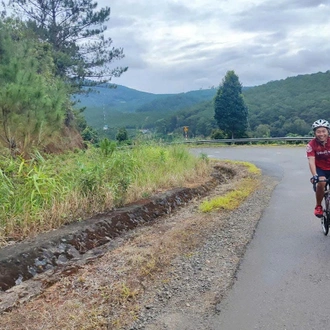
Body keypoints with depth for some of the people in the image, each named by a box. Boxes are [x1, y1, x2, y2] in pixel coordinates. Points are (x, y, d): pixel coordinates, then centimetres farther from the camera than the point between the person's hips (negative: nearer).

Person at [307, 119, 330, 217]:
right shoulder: (311, 144, -20)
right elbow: (311, 161, -29)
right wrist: (315, 176, -44)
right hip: (320, 168, -2)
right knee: (321, 183, -29)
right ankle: (318, 206, -7)